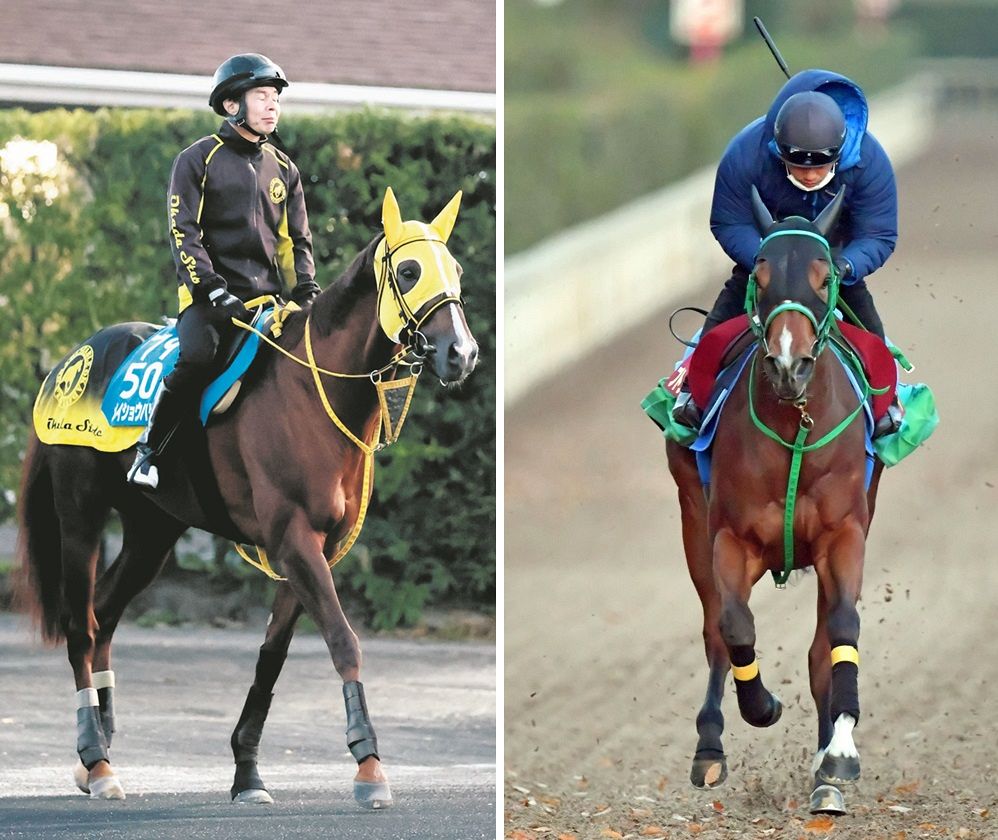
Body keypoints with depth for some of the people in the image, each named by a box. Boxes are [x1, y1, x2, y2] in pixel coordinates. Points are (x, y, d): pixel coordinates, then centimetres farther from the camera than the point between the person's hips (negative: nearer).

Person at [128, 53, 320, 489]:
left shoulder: (284, 170, 18)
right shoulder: (198, 160, 2)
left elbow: (297, 241, 20)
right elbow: (184, 236, -5)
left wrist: (306, 294, 1)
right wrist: (215, 293, -17)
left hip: (267, 295, 5)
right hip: (208, 294, -5)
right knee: (196, 359, -32)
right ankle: (148, 451, -14)